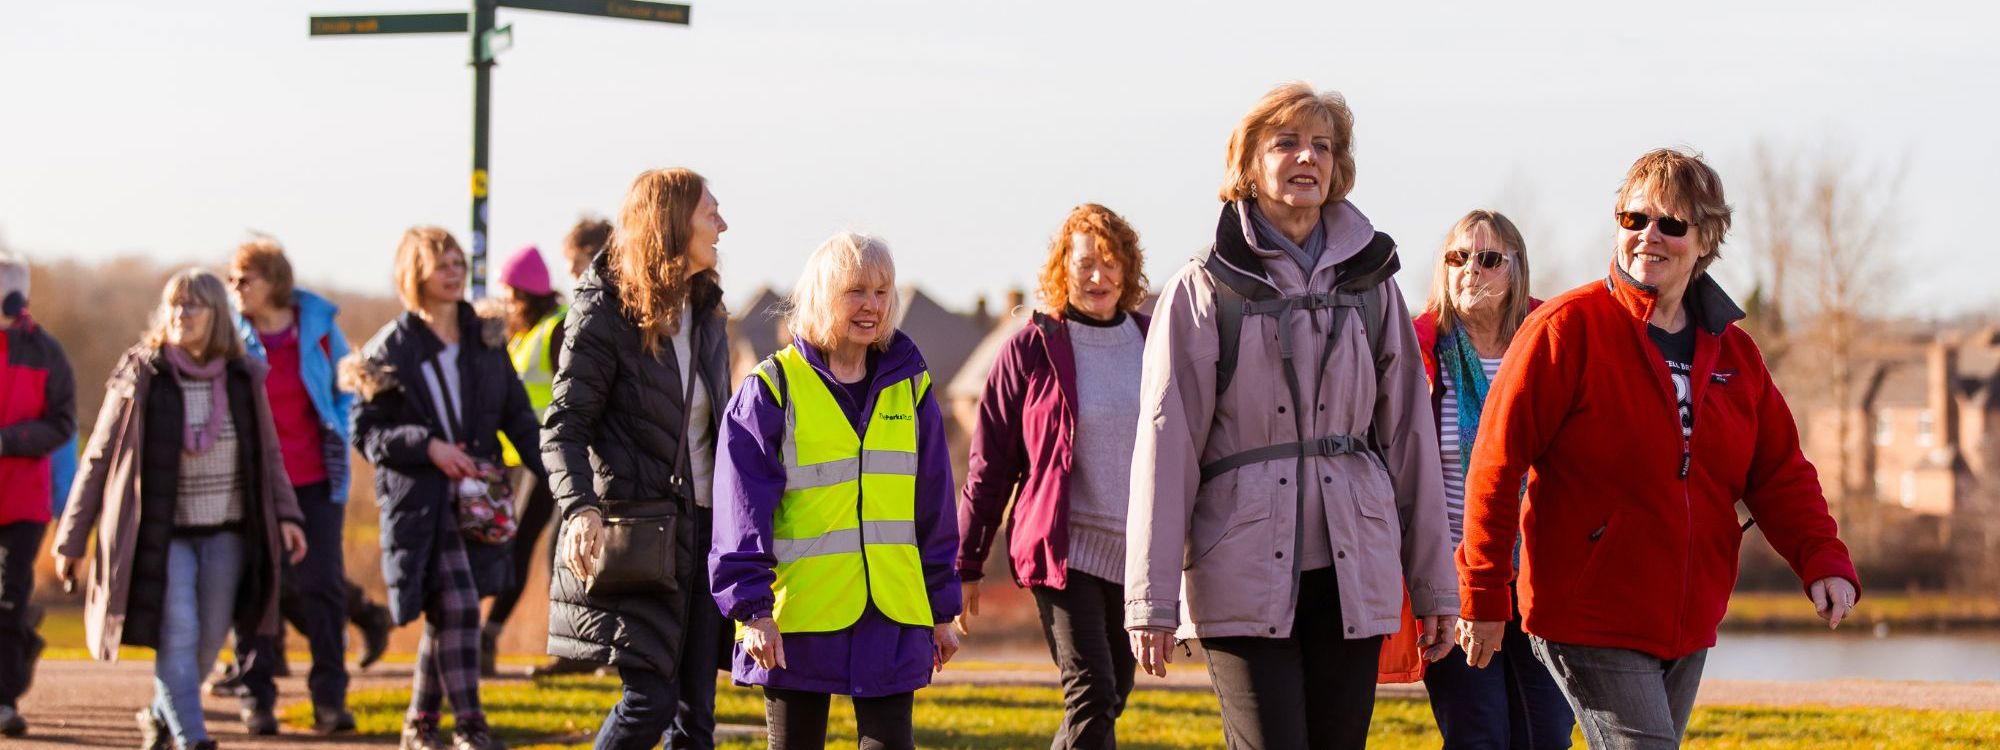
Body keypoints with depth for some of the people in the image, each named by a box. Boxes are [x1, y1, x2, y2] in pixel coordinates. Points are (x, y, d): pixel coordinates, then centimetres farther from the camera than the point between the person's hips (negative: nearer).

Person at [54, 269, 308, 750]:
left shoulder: (244, 379, 2)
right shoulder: (139, 377, -6)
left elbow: (268, 455, 12)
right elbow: (99, 459, -1)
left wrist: (285, 514, -4)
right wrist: (71, 539, 0)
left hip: (225, 534, 3)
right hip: (162, 534, -3)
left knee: (208, 642, 6)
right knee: (177, 634, -16)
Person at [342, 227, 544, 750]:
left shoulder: (484, 338, 11)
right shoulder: (391, 348, -2)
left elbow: (517, 414, 11)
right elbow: (365, 432, -3)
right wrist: (427, 446, -15)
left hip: (475, 496, 5)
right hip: (419, 497, -5)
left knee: (443, 613, 10)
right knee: (457, 606, -14)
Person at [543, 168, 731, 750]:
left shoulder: (705, 309, 13)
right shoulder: (606, 312, -8)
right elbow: (563, 428, -12)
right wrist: (580, 508, -28)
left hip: (702, 525, 7)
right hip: (640, 528, -7)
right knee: (649, 699, -13)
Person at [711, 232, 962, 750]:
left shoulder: (910, 387, 9)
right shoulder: (772, 390, -3)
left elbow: (934, 509, 14)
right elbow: (742, 512, -5)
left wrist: (942, 608, 14)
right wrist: (752, 607, -12)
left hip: (892, 618, 2)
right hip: (796, 616, -2)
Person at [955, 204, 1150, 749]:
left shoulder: (1152, 343, 7)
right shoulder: (1031, 349, -3)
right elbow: (990, 463, 1)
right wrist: (966, 565, 1)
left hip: (1136, 556, 4)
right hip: (1064, 552, -4)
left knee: (1108, 699, 9)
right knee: (1092, 698, -15)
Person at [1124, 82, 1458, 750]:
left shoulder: (1369, 282, 12)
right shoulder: (1205, 289, 2)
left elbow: (1410, 436, 13)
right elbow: (1164, 443, -2)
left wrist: (1434, 585, 10)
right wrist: (1152, 597, -8)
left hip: (1352, 570, 3)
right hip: (1243, 572, -3)